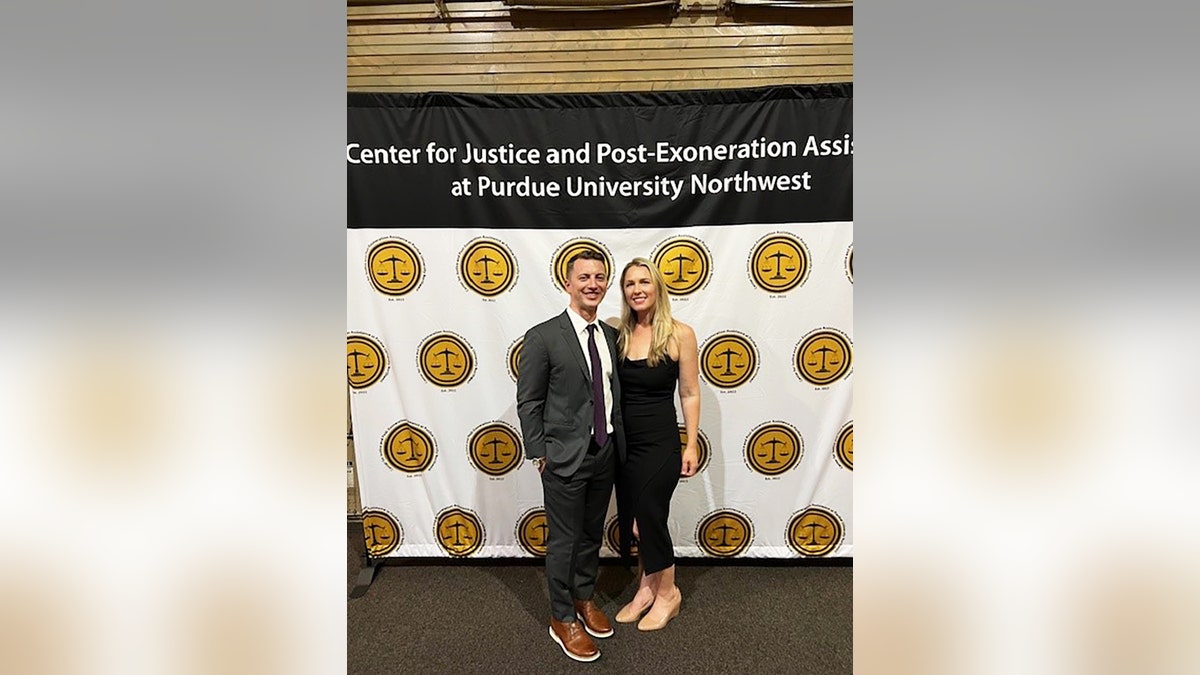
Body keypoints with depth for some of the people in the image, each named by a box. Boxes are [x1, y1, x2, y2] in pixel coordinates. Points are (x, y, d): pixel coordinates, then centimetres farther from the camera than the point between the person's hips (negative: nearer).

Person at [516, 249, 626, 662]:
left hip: (605, 453, 6)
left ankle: (584, 598, 42)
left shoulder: (610, 335, 5)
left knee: (592, 534, 20)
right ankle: (562, 619, 28)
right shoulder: (543, 337, -13)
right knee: (564, 540, 9)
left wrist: (619, 443, 10)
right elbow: (528, 403, -9)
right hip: (565, 457, -5)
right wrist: (540, 454, -8)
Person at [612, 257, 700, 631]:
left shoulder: (680, 334, -9)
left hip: (660, 442, -4)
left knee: (649, 515, 3)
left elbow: (690, 394, -5)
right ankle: (647, 588, 34)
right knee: (631, 516, 12)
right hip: (622, 442, 4)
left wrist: (691, 445, -6)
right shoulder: (616, 332, 1)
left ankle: (667, 593, 28)